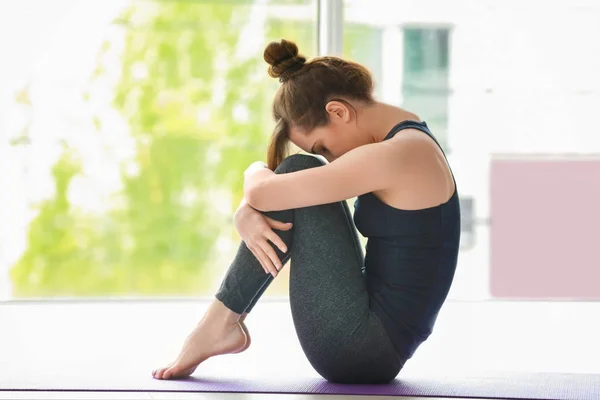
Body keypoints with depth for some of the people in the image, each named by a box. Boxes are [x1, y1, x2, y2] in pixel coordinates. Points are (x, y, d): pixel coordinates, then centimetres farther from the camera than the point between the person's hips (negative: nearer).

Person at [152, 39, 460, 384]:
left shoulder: (394, 156, -20)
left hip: (360, 349, -10)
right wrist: (246, 214, -10)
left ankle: (220, 324, -4)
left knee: (297, 174, -11)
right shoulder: (406, 138, 10)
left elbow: (263, 192, -20)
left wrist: (256, 173, 4)